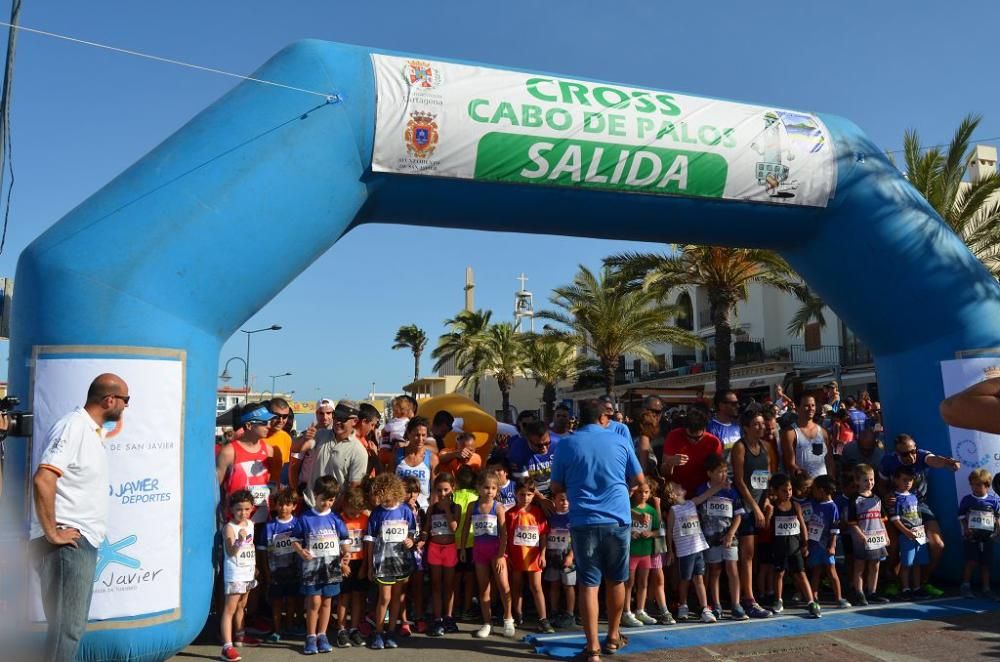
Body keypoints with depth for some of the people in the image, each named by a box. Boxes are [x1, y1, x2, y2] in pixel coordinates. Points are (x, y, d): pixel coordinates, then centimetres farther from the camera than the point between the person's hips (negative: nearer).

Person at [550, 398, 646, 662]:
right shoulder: (621, 441, 2)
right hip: (617, 519, 1)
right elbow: (639, 480, 12)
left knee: (588, 584, 4)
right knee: (616, 581, 17)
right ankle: (613, 637, 31)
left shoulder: (566, 445, 0)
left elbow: (556, 487, 7)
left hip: (583, 522, -1)